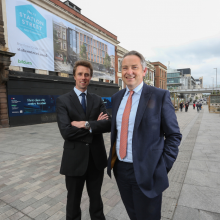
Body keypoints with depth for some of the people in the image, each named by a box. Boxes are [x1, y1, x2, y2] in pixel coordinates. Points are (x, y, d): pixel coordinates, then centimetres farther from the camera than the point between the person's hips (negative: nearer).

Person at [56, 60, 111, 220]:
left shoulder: (97, 100, 4)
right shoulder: (63, 100, -6)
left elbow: (108, 124, -10)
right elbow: (66, 131, -20)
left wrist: (86, 124, -21)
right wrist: (95, 125, -15)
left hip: (96, 158, 3)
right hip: (75, 159, -3)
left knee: (96, 197, 23)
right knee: (74, 199, 19)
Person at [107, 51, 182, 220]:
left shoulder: (160, 96, -11)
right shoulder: (117, 97, 5)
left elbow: (174, 135, -7)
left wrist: (163, 166, -11)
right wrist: (113, 157, 8)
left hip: (146, 172, -5)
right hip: (120, 168, 5)